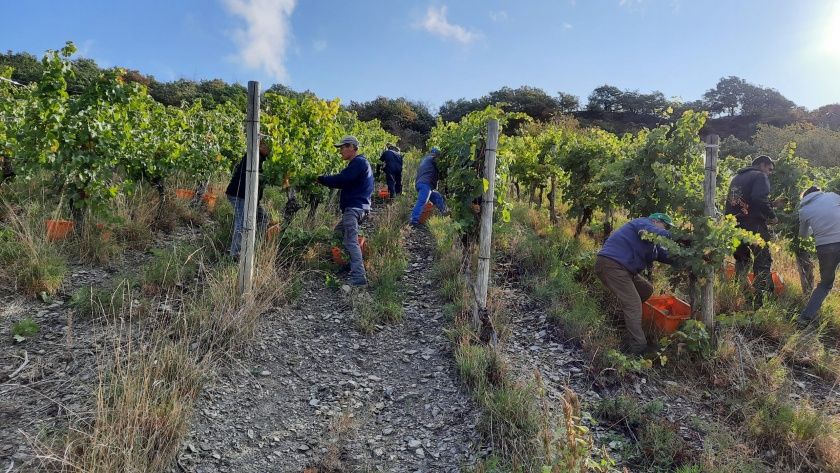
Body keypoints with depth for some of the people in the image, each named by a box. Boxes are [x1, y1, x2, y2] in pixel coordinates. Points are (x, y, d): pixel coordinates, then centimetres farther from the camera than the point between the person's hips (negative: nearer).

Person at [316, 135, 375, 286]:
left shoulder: (358, 162, -10)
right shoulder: (360, 163, 23)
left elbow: (341, 179, -20)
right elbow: (345, 181, 20)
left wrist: (321, 179, -8)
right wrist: (325, 180, 9)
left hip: (354, 207, -11)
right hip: (355, 207, 11)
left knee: (351, 242, -17)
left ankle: (358, 278, -22)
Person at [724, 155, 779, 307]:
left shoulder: (737, 177, 21)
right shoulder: (760, 176, -3)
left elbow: (730, 201, 21)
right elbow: (760, 199, -19)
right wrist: (772, 216, -8)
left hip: (734, 225, 7)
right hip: (754, 225, -7)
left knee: (741, 260, 20)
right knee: (762, 262, -1)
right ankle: (759, 302, -5)